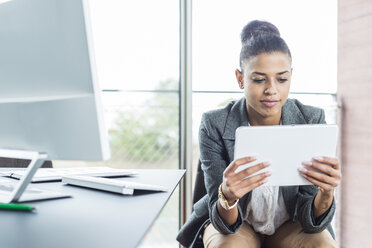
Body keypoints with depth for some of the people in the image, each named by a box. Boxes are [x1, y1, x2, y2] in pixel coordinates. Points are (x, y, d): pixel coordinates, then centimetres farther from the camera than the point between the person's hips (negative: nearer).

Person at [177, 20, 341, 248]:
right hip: (236, 222, -1)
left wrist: (326, 194, -41)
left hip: (291, 222, 1)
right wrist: (228, 196, -45)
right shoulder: (214, 126, -20)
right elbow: (225, 224, -22)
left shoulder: (312, 121, -17)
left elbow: (310, 219, -18)